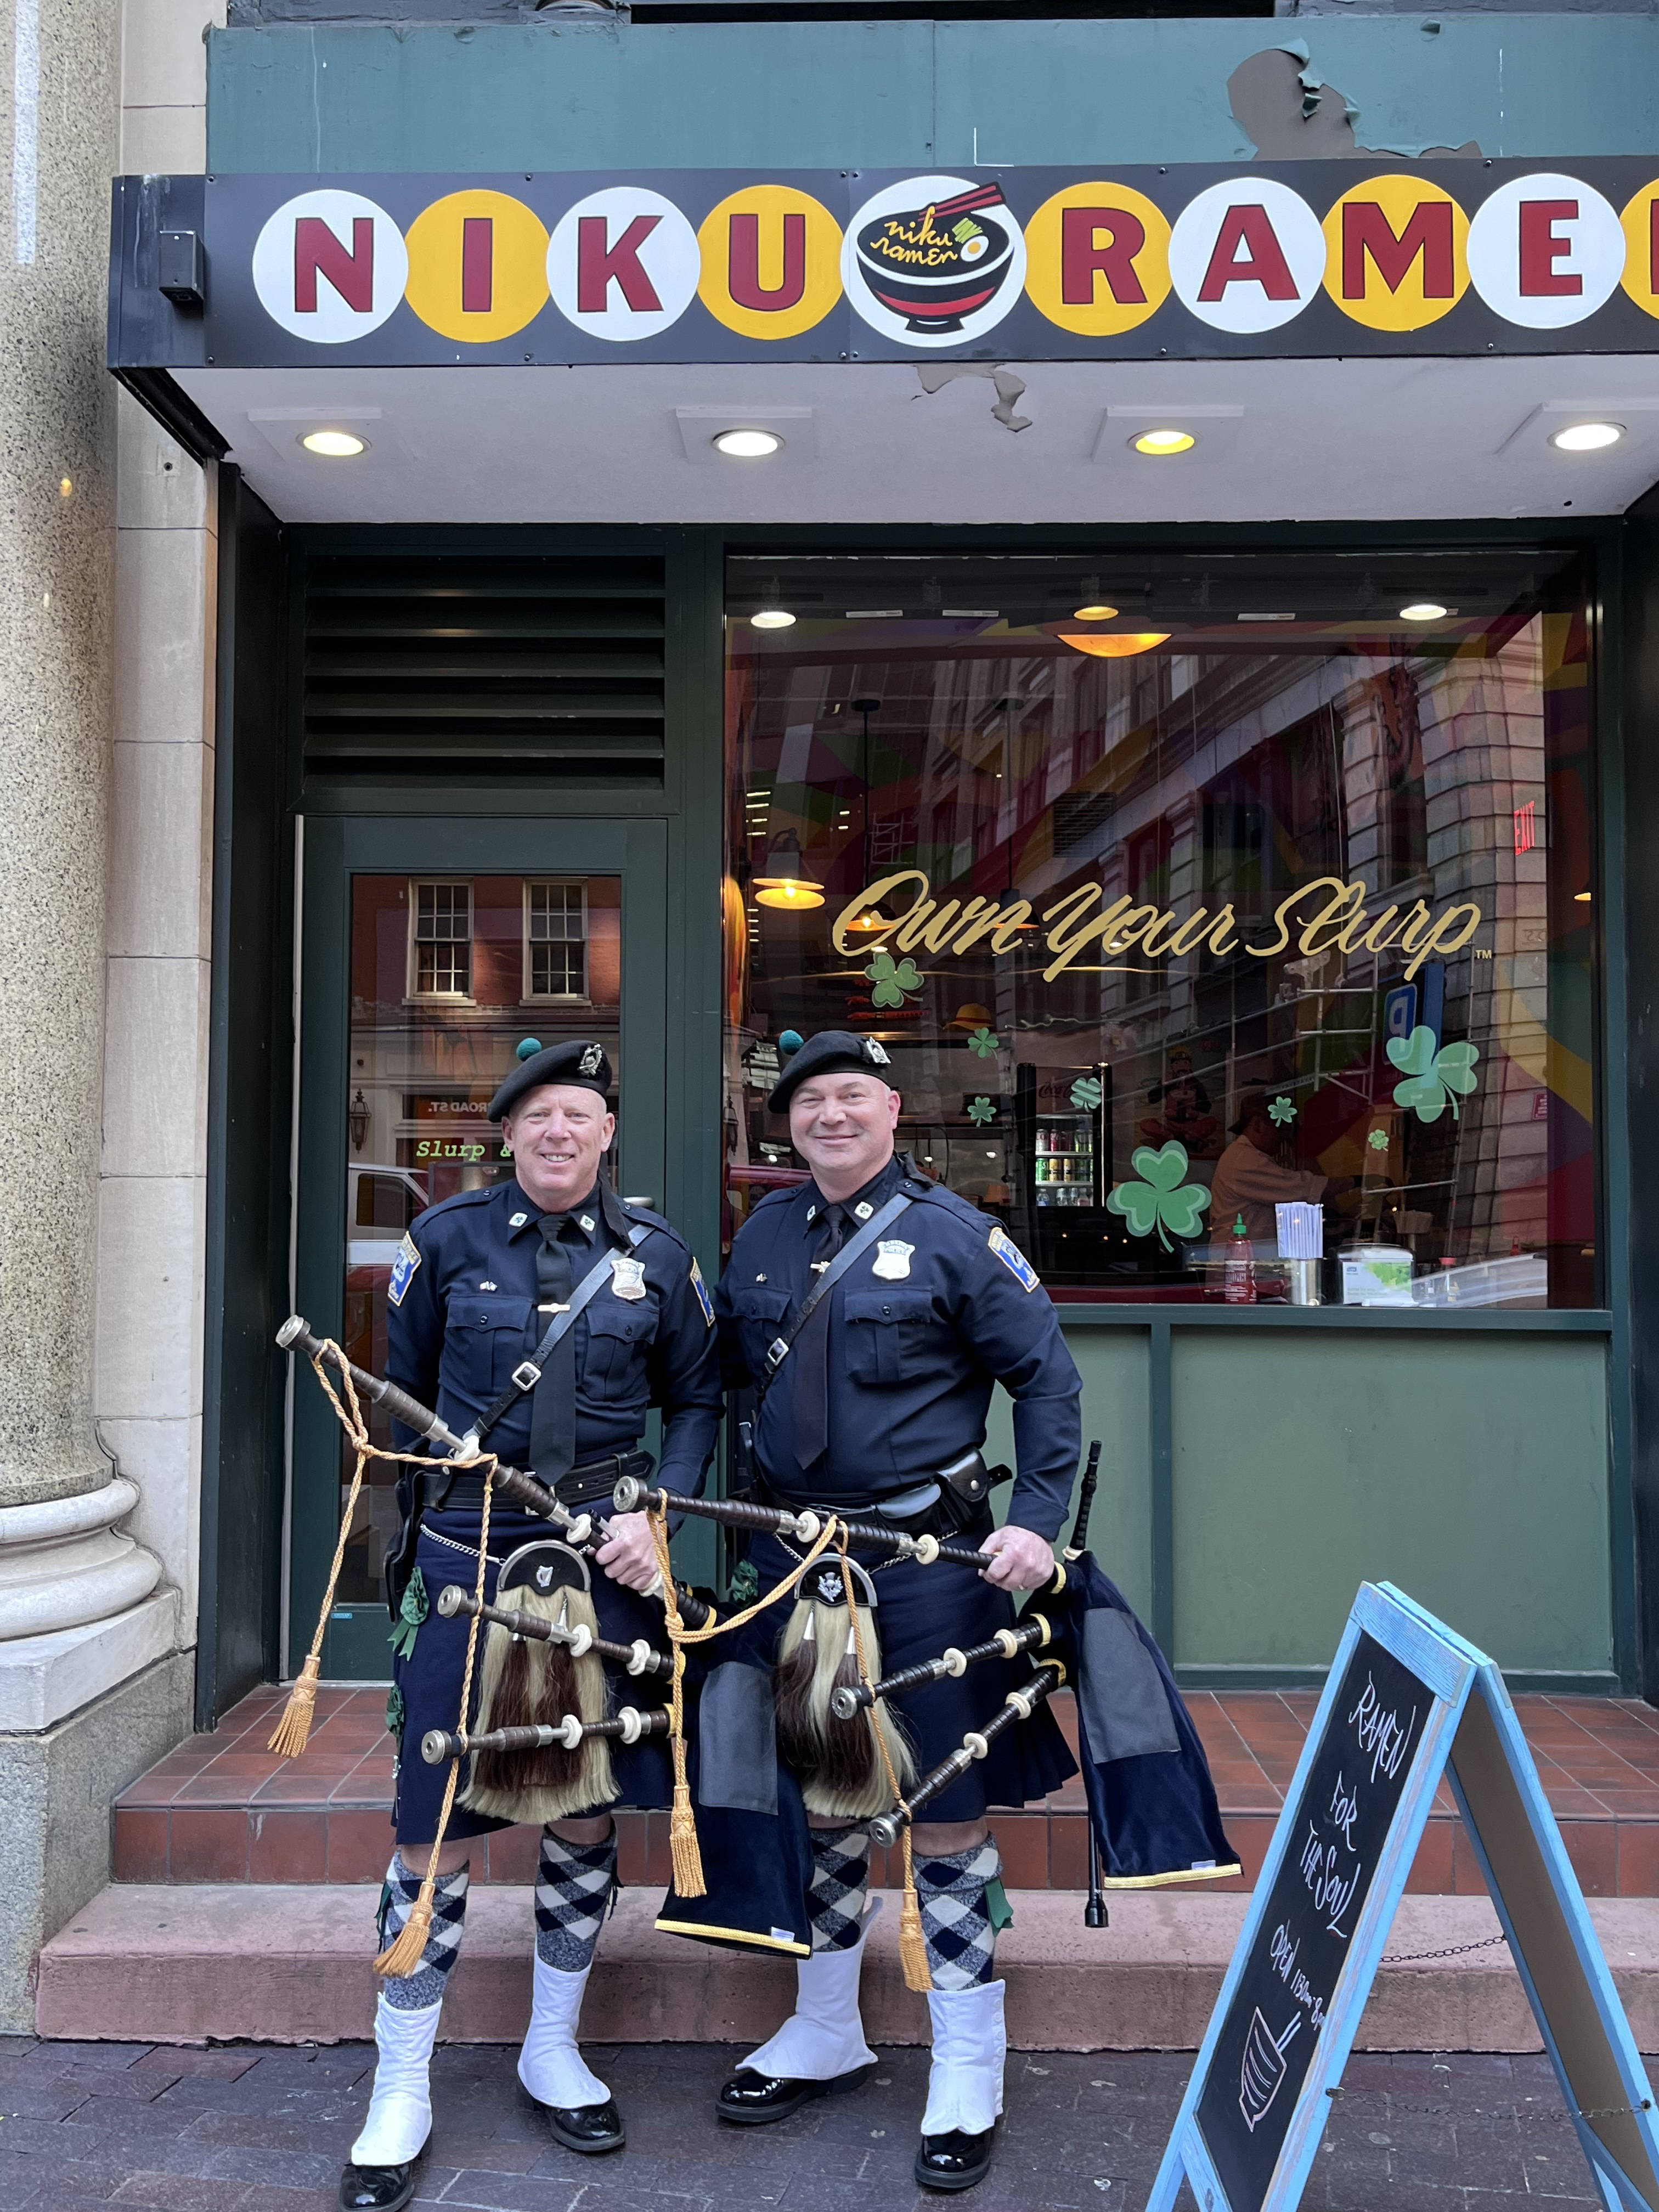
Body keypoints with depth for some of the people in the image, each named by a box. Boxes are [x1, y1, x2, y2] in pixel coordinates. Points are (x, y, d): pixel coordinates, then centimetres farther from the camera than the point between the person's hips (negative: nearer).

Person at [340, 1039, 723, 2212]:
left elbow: (698, 1400, 8)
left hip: (604, 1558, 2)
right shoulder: (448, 1237, -2)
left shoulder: (655, 1252, 1)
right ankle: (401, 2095, 20)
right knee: (438, 1832, 2)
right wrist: (445, 1488, 5)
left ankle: (554, 2051, 34)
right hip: (469, 1557, -1)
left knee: (587, 1813, 13)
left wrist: (657, 1512, -5)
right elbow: (402, 1388, 11)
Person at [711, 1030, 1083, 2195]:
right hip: (795, 1552, 5)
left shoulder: (955, 1235, -7)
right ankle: (826, 2034, 37)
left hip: (926, 1555, -4)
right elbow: (727, 1369, 16)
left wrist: (1038, 1523, -15)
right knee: (818, 1797, 17)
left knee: (946, 1811, 5)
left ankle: (967, 2075, 22)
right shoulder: (765, 1233, 6)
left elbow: (1048, 1378, -6)